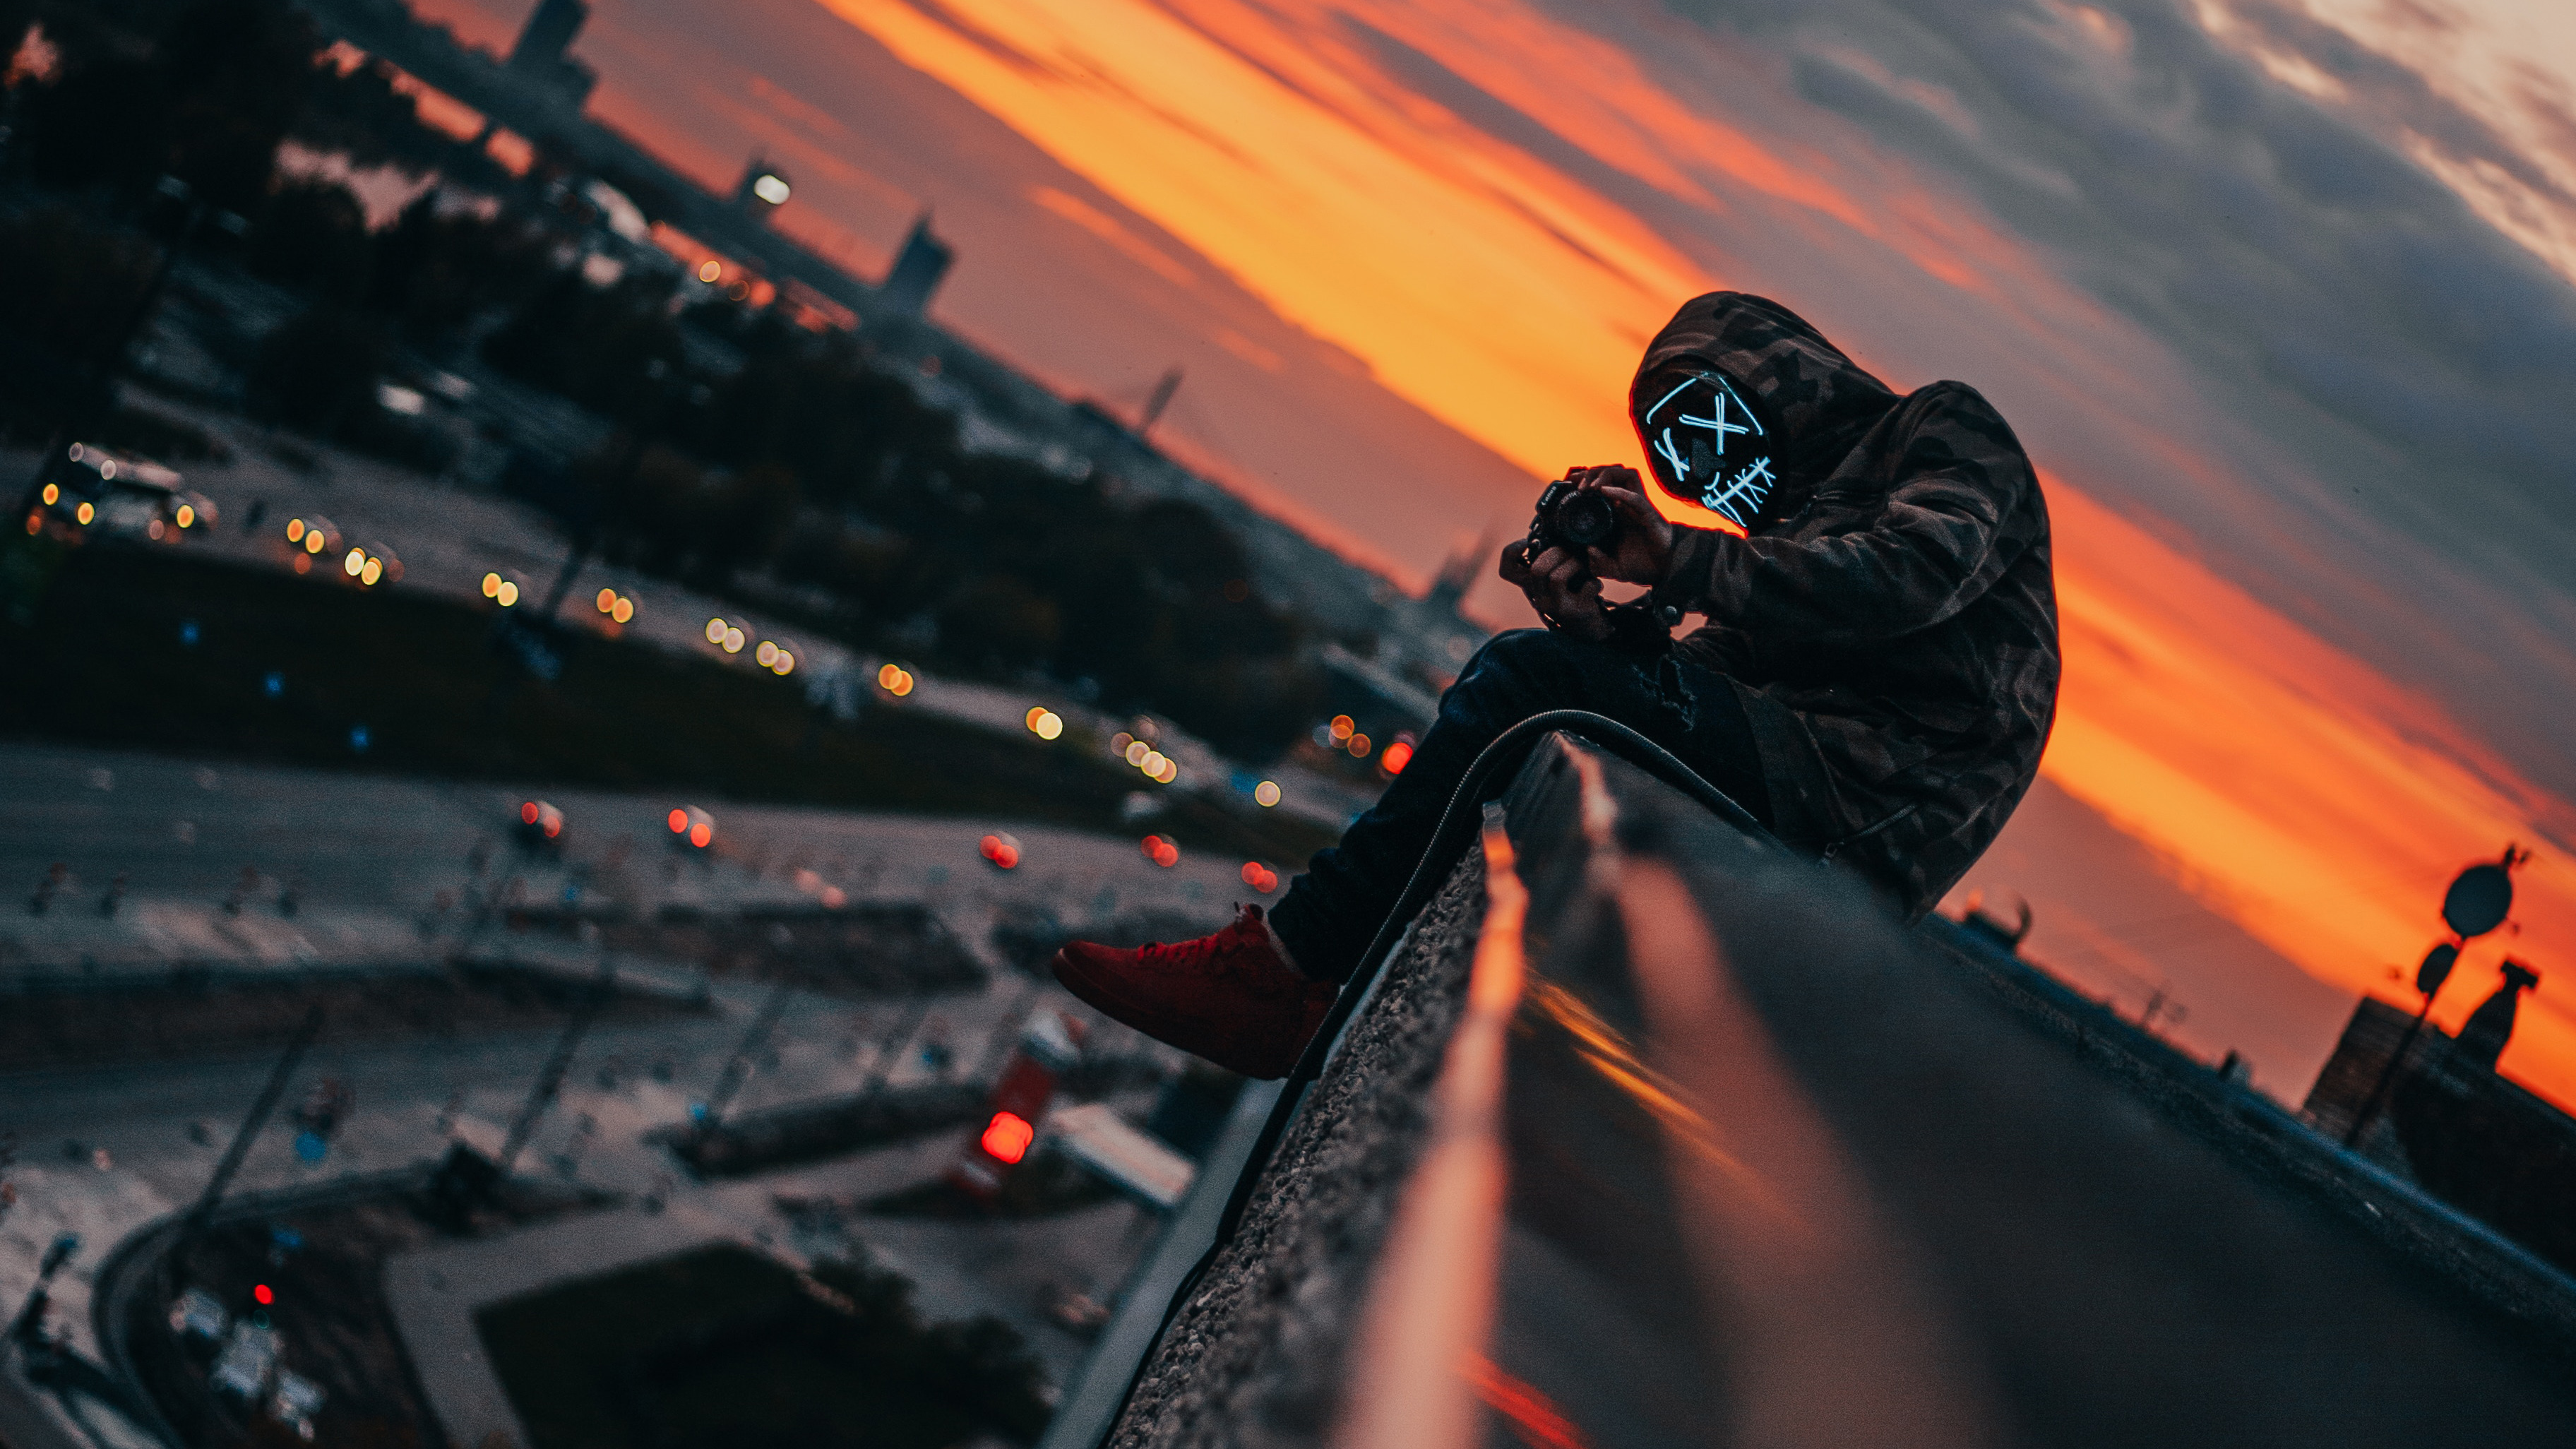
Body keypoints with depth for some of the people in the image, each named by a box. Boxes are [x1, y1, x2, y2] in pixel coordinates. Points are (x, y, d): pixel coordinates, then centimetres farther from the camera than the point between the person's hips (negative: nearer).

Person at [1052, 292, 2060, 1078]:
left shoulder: (1946, 430, 7)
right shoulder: (1796, 515, 30)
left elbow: (1922, 572, -15)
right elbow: (1707, 672, 15)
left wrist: (1684, 560, -16)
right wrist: (1595, 622, -4)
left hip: (1876, 791, -9)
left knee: (1526, 678, -19)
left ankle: (1272, 973, -19)